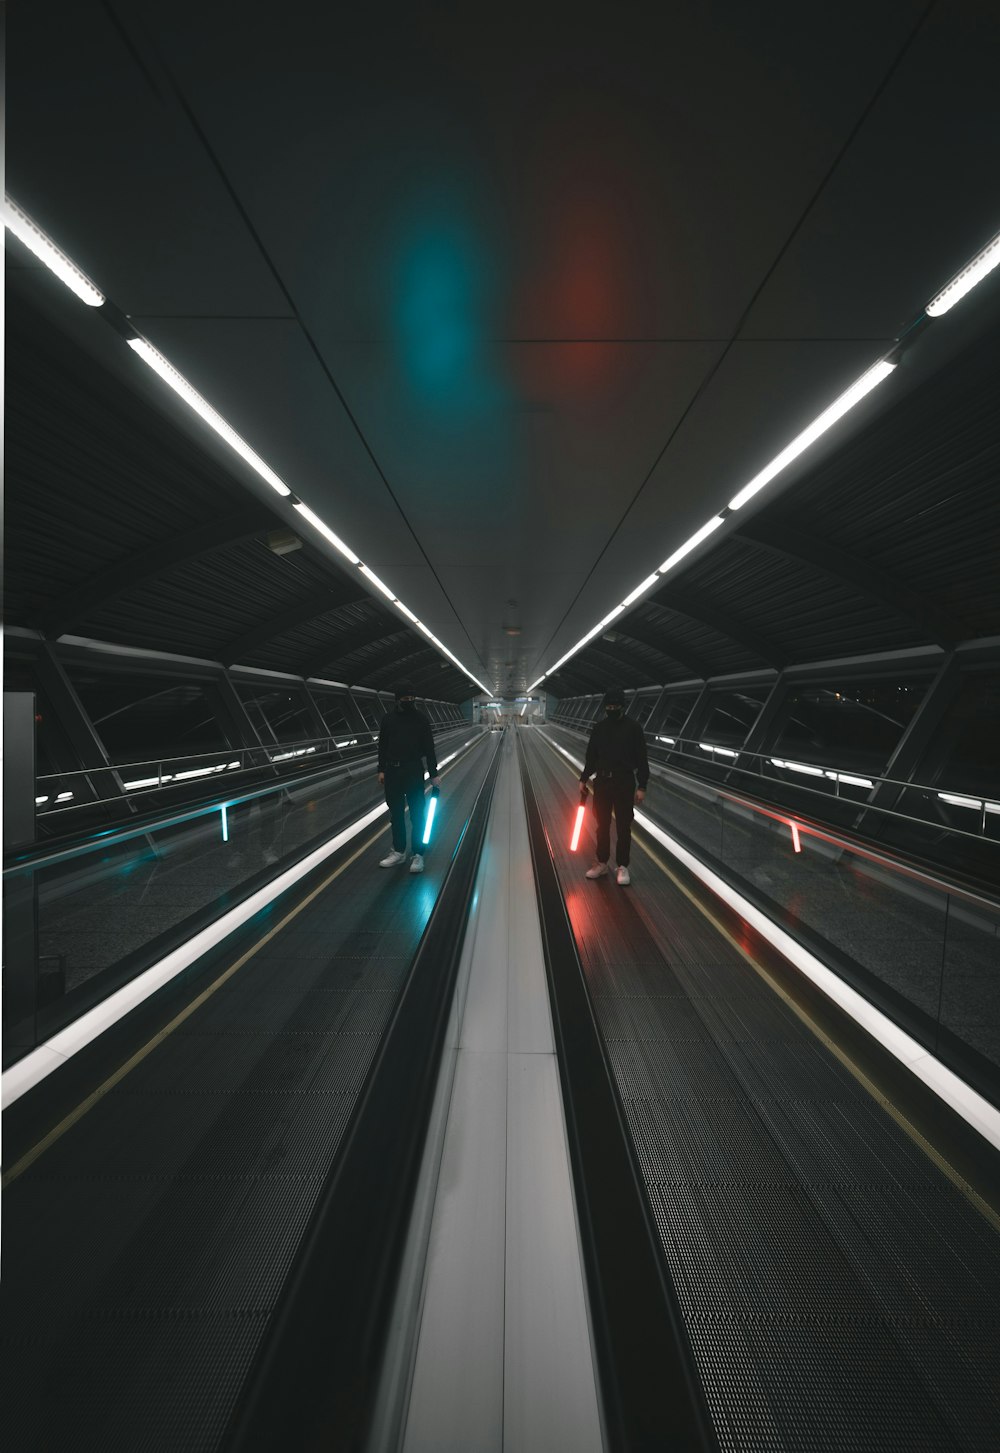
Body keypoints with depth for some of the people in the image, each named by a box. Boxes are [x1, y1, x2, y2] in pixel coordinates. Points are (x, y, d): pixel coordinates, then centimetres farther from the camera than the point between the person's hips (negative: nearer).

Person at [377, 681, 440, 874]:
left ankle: (418, 855, 10)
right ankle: (399, 852, 25)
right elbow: (382, 745, 9)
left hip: (414, 771, -3)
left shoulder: (420, 718, -4)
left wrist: (434, 773, -5)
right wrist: (382, 769, 6)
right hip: (392, 772, 3)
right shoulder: (388, 719, 2)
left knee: (417, 814, 0)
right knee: (396, 814, 12)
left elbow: (429, 748, -3)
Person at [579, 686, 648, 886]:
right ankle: (601, 863, 25)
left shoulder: (633, 728, -6)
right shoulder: (599, 728, 5)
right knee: (602, 825, 12)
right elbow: (591, 756, 13)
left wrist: (642, 787, -10)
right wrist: (584, 779, 12)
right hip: (602, 781, 4)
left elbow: (641, 759, -7)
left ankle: (623, 867, 18)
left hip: (624, 783, -3)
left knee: (623, 827, 4)